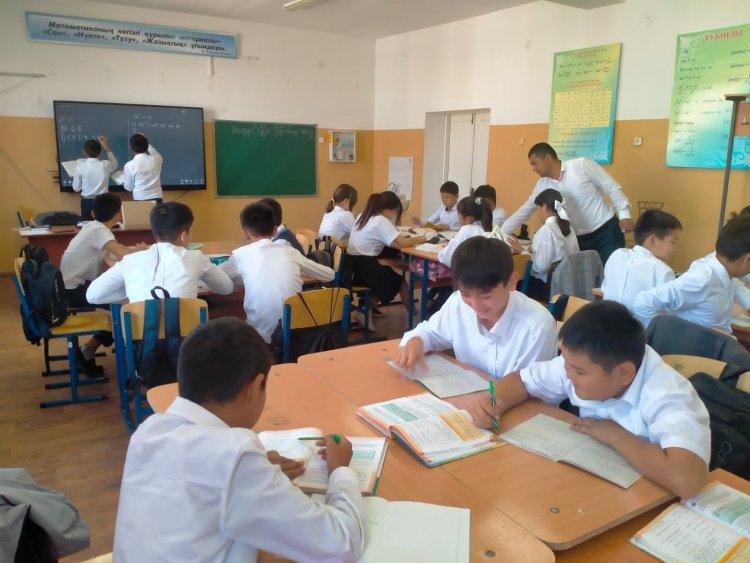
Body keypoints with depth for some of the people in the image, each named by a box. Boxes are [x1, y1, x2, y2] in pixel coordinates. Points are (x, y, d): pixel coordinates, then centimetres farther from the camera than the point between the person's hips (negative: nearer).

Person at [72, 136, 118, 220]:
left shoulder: (80, 166, -12)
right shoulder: (105, 165, -11)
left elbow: (76, 188, -3)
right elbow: (115, 164, 15)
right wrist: (107, 147, 15)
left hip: (87, 202, 0)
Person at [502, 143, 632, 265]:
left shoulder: (581, 165, -12)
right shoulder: (543, 185, 3)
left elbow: (612, 187, -7)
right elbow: (524, 211, 8)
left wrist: (624, 214, -15)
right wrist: (500, 233, 3)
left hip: (607, 230, -5)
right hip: (579, 238, 5)